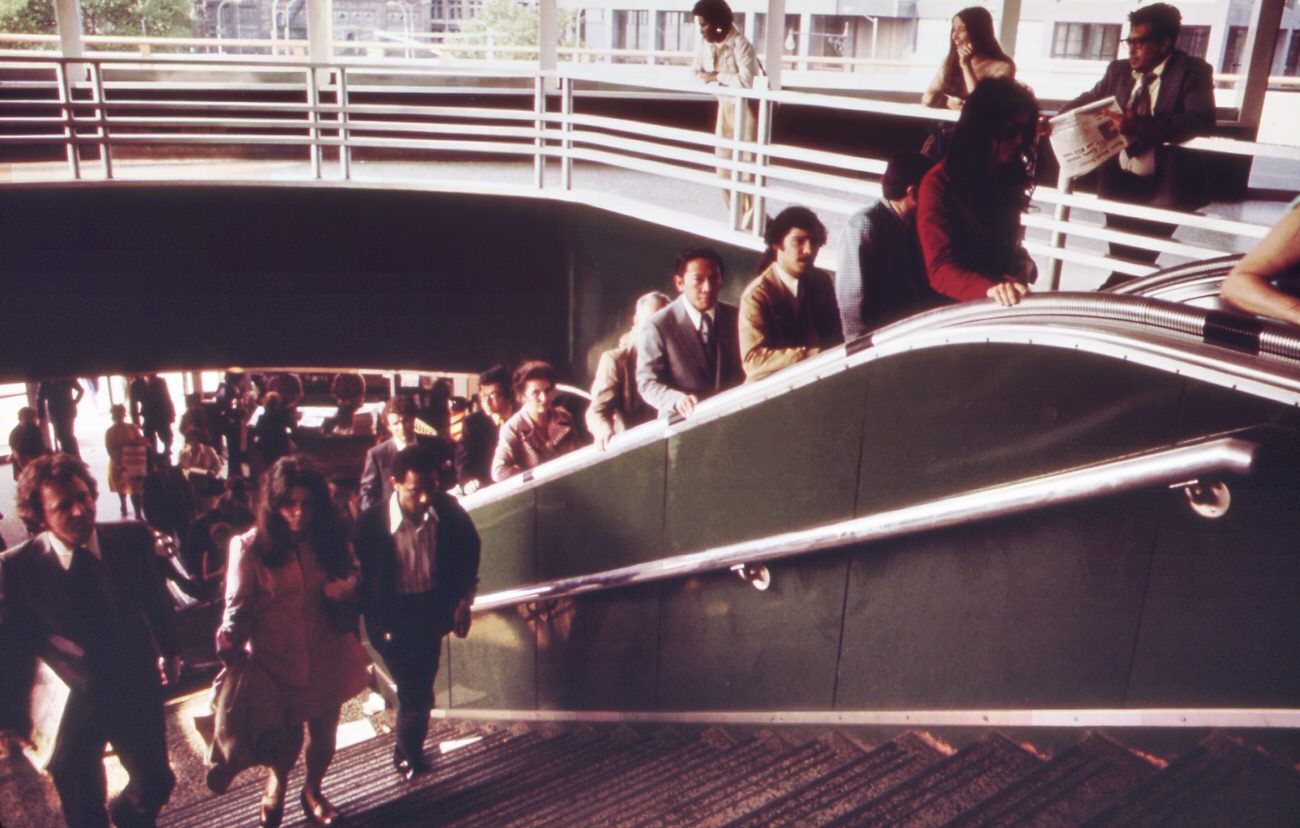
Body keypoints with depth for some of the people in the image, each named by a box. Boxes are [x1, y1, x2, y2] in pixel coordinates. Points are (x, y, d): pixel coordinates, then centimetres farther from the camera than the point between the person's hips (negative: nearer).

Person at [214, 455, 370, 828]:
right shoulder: (250, 548, -15)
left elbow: (352, 575, 12)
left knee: (324, 733, 15)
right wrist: (232, 653, -18)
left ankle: (312, 791, 45)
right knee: (287, 739, 7)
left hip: (326, 660, 4)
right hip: (277, 664, -3)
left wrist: (345, 588, -10)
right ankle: (276, 783, 43)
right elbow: (237, 608, -10)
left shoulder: (329, 540, -1)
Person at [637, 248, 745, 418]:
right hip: (682, 422, -3)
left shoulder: (735, 318, 8)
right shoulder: (658, 327, -4)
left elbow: (747, 370, 12)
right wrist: (676, 400, -24)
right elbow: (647, 383, -5)